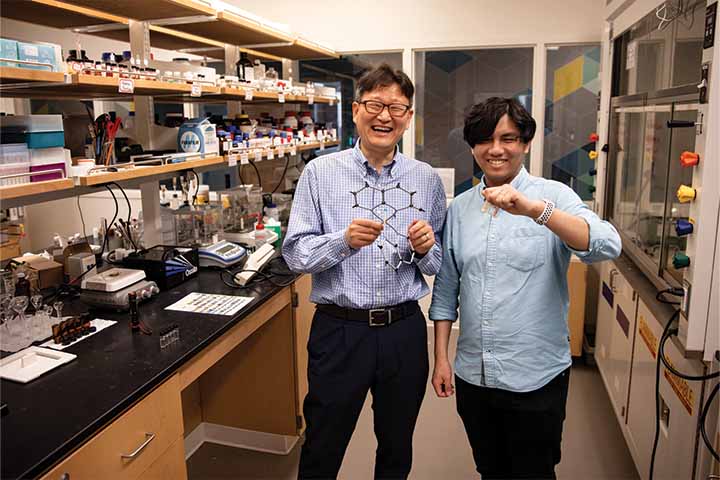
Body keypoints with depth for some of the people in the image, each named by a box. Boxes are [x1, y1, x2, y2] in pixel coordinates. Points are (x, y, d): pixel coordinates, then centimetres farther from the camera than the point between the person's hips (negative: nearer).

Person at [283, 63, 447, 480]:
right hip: (339, 330, -2)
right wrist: (344, 240, -23)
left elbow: (439, 264, 8)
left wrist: (425, 248, -14)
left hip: (405, 330, 2)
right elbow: (295, 254, -7)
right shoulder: (320, 173, -4)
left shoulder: (428, 179, 2)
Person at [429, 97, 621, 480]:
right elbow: (446, 288, 8)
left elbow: (606, 247, -25)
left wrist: (534, 209, -38)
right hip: (471, 374, 3)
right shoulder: (460, 207, 4)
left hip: (536, 376, -3)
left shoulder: (553, 196, -7)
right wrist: (441, 357, 5)